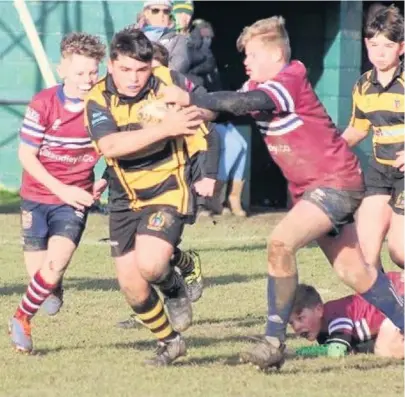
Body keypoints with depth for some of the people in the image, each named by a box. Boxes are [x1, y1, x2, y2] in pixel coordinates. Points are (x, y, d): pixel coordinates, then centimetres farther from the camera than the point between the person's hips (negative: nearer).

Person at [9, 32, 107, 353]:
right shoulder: (44, 104, -15)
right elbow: (26, 155, -11)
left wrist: (105, 182, -10)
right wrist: (61, 190, -17)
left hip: (76, 198, 0)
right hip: (38, 195, 0)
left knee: (56, 263, -18)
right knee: (39, 271, 1)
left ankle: (22, 318, 3)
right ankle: (53, 288, 38)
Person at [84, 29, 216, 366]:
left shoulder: (168, 82, -11)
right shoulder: (98, 100, -12)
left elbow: (208, 108, 7)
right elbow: (111, 145, -30)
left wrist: (195, 113, -17)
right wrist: (166, 128, -36)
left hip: (168, 190, -3)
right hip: (125, 199, 3)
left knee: (150, 265, -26)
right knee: (132, 287, 4)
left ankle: (175, 289, 10)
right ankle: (170, 341, 28)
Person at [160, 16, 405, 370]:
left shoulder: (290, 81, -22)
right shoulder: (259, 87, 6)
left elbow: (244, 103, -38)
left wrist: (189, 99, -38)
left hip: (336, 182, -10)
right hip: (309, 187, 10)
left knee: (281, 243, -24)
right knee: (353, 271, 13)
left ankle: (274, 341, -19)